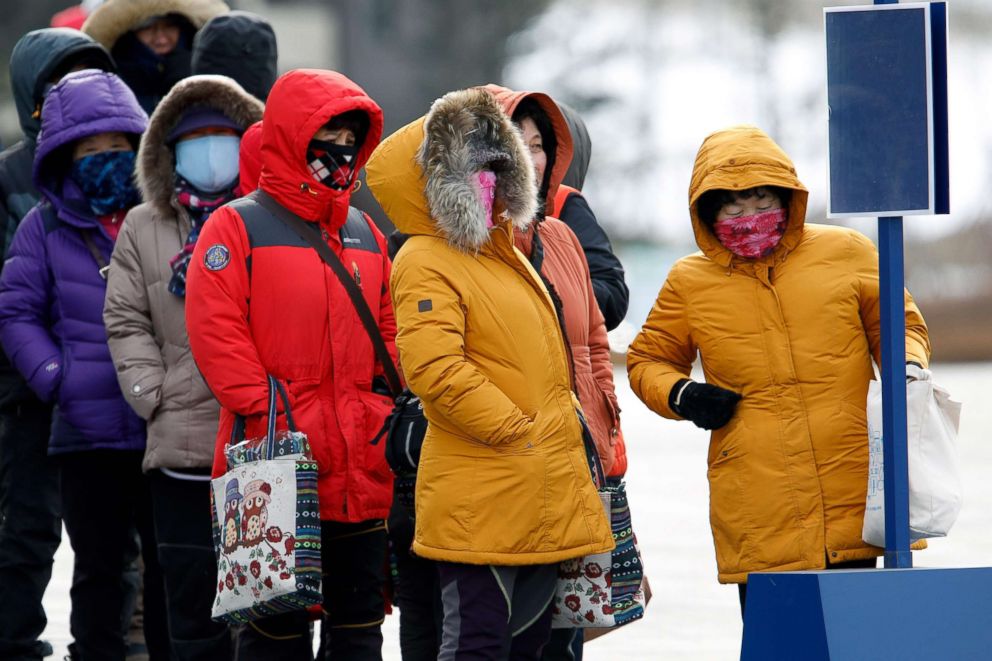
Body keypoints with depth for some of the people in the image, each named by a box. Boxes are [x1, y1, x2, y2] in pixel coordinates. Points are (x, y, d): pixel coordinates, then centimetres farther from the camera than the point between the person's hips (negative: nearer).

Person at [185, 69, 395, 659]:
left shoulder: (366, 234, 16)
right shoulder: (237, 228, -3)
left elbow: (390, 329, 20)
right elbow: (216, 332, -11)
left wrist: (388, 402, 4)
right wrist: (264, 413, -17)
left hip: (361, 470, 6)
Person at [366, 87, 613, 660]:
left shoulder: (503, 253, 19)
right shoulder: (425, 263, -11)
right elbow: (434, 369, -24)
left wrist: (567, 426, 16)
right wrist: (515, 429, -19)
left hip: (544, 498, 9)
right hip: (481, 499, -9)